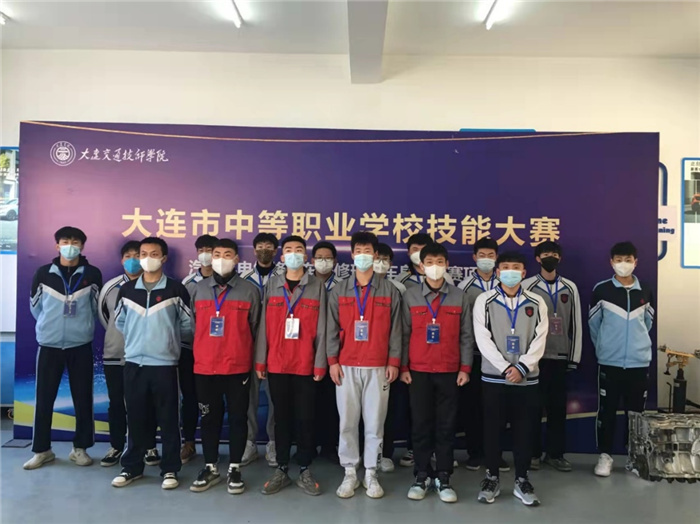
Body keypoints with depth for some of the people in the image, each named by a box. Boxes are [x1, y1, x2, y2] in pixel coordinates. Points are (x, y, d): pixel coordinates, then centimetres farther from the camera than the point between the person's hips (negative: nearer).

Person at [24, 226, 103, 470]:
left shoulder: (93, 274, -1)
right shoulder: (43, 273, 0)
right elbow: (35, 306, 11)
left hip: (81, 345, 0)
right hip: (49, 345, 0)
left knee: (83, 399, 5)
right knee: (44, 400, 6)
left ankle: (80, 448, 19)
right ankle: (41, 450, 20)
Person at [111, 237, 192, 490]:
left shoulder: (176, 290, -3)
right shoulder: (126, 290, 6)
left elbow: (188, 326, 2)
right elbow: (119, 323, 17)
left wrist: (168, 337, 7)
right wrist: (138, 338, 13)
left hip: (165, 364, -2)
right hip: (133, 363, 3)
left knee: (168, 419, 4)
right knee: (135, 418, 12)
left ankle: (170, 469, 16)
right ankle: (132, 466, 26)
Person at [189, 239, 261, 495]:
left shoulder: (249, 290, 0)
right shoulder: (199, 289, 7)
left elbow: (254, 329, 4)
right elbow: (192, 325, 12)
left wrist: (249, 356, 4)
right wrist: (200, 352, 11)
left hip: (238, 366, -2)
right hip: (204, 367, 2)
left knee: (237, 417, 6)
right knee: (210, 417, 11)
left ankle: (234, 469, 20)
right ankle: (210, 468, 25)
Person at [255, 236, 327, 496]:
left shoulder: (317, 286, 2)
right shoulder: (272, 284, 7)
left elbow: (320, 327, -1)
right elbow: (263, 325, 5)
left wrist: (320, 364, -5)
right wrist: (260, 360, 1)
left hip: (305, 365, -1)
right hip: (276, 365, 1)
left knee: (305, 418, 6)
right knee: (281, 417, 10)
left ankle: (304, 471, 19)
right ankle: (281, 470, 22)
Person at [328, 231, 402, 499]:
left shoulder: (389, 291, 5)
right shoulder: (339, 291, 7)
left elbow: (395, 329, 4)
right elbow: (332, 329, 4)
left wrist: (394, 361, -2)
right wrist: (332, 360, -3)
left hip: (378, 367, -1)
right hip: (347, 366, 1)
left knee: (374, 421, 4)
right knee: (347, 421, 5)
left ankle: (371, 473, 16)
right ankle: (350, 473, 16)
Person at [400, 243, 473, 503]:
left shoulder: (459, 297, 4)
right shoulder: (410, 296, 2)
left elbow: (466, 335, 5)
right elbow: (404, 334, 2)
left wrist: (465, 367, 0)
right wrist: (403, 367, -2)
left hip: (449, 371, 0)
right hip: (418, 371, 0)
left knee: (446, 425, 6)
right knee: (421, 424, 6)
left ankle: (443, 478, 18)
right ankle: (422, 476, 20)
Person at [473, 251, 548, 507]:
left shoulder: (537, 303, 4)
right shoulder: (484, 301, -1)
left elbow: (539, 340, -3)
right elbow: (483, 340, -8)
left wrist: (521, 367, -15)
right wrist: (506, 367, -16)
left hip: (527, 378, 1)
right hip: (494, 377, -1)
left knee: (524, 430, 8)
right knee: (492, 429, 6)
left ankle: (522, 481, 22)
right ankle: (492, 478, 20)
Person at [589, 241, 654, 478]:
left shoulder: (645, 292, 3)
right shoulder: (601, 290, -5)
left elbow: (647, 323, 17)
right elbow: (593, 324, 4)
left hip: (639, 361, 2)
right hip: (609, 362, -2)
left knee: (636, 411, 10)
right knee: (607, 410, 5)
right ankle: (605, 455, 16)